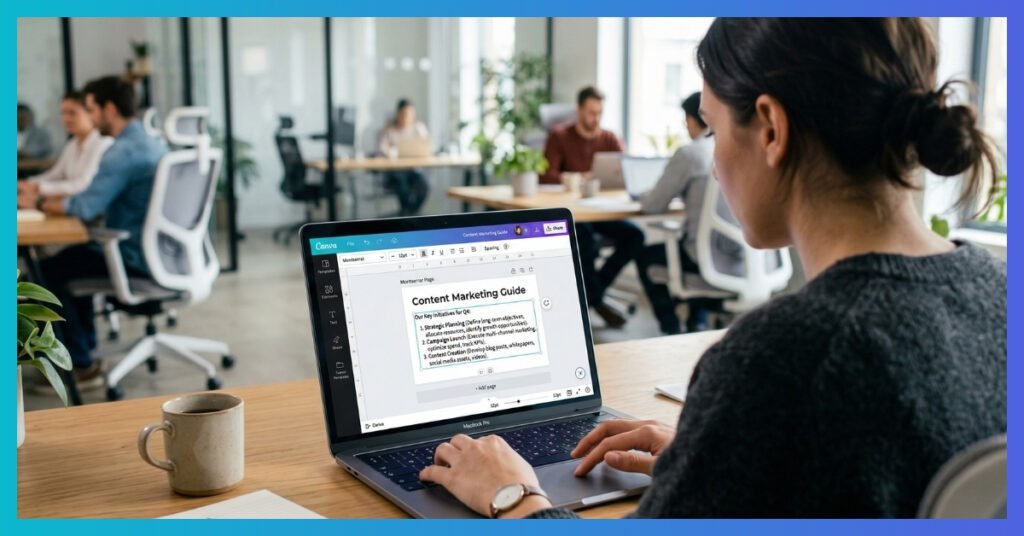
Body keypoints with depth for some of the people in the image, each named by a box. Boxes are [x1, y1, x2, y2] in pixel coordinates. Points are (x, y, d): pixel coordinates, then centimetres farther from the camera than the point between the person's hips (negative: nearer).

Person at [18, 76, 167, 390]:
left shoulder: (123, 151, -19)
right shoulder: (151, 143, 12)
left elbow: (86, 208, -25)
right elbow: (102, 199, 18)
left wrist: (40, 203, -8)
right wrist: (53, 199, 8)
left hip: (136, 258, -10)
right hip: (157, 252, 10)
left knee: (46, 274, 1)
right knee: (71, 259, 28)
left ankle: (81, 366, 7)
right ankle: (85, 348, 32)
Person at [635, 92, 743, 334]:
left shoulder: (688, 154, -12)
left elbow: (654, 206, -4)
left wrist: (643, 196, 18)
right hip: (748, 259, 6)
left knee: (644, 256, 20)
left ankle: (671, 329, 22)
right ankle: (698, 323, 36)